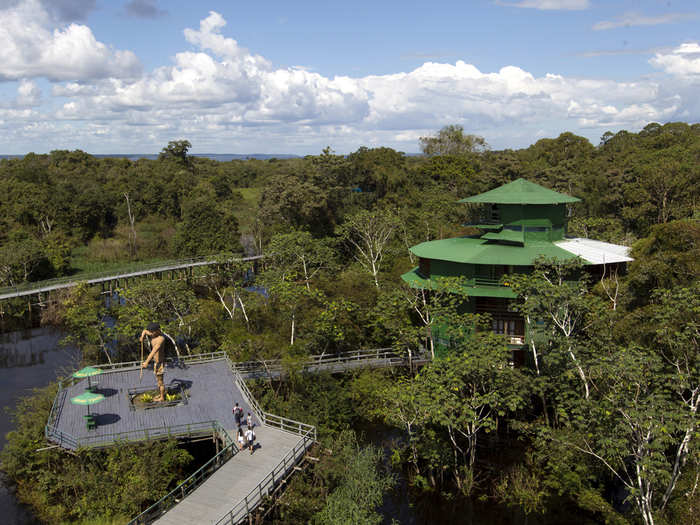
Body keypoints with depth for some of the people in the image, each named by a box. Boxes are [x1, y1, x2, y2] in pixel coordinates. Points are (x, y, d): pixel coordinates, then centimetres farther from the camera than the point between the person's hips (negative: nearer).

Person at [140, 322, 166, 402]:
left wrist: (146, 362, -43)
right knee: (158, 379, 24)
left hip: (159, 363, -9)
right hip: (156, 362, 9)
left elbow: (154, 351, -37)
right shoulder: (153, 334, -2)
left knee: (160, 381, 7)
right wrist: (142, 336, -6)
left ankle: (162, 398, 23)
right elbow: (145, 331, 17)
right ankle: (161, 394, 40)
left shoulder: (161, 339, -29)